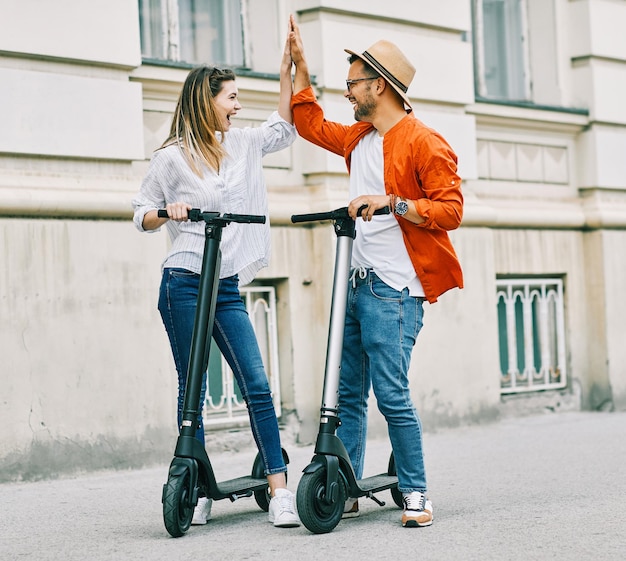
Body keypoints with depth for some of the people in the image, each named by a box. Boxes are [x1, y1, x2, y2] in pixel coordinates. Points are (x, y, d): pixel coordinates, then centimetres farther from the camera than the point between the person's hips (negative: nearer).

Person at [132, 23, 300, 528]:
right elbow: (142, 215, 5)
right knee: (192, 389, 1)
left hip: (228, 288, 5)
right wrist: (167, 212, -16)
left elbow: (285, 126, 24)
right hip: (183, 285, -4)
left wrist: (288, 65, 17)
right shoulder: (172, 158, -2)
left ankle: (280, 490, -7)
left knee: (258, 384, -6)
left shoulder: (243, 145, 12)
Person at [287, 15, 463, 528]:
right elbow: (312, 125, 34)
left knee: (392, 395, -10)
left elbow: (450, 210, -13)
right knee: (348, 394, 7)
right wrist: (300, 66, 30)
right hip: (357, 283, 8)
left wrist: (392, 202, -22)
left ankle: (416, 494, 1)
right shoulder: (359, 139, 17)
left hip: (394, 291, -8)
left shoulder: (424, 143, -8)